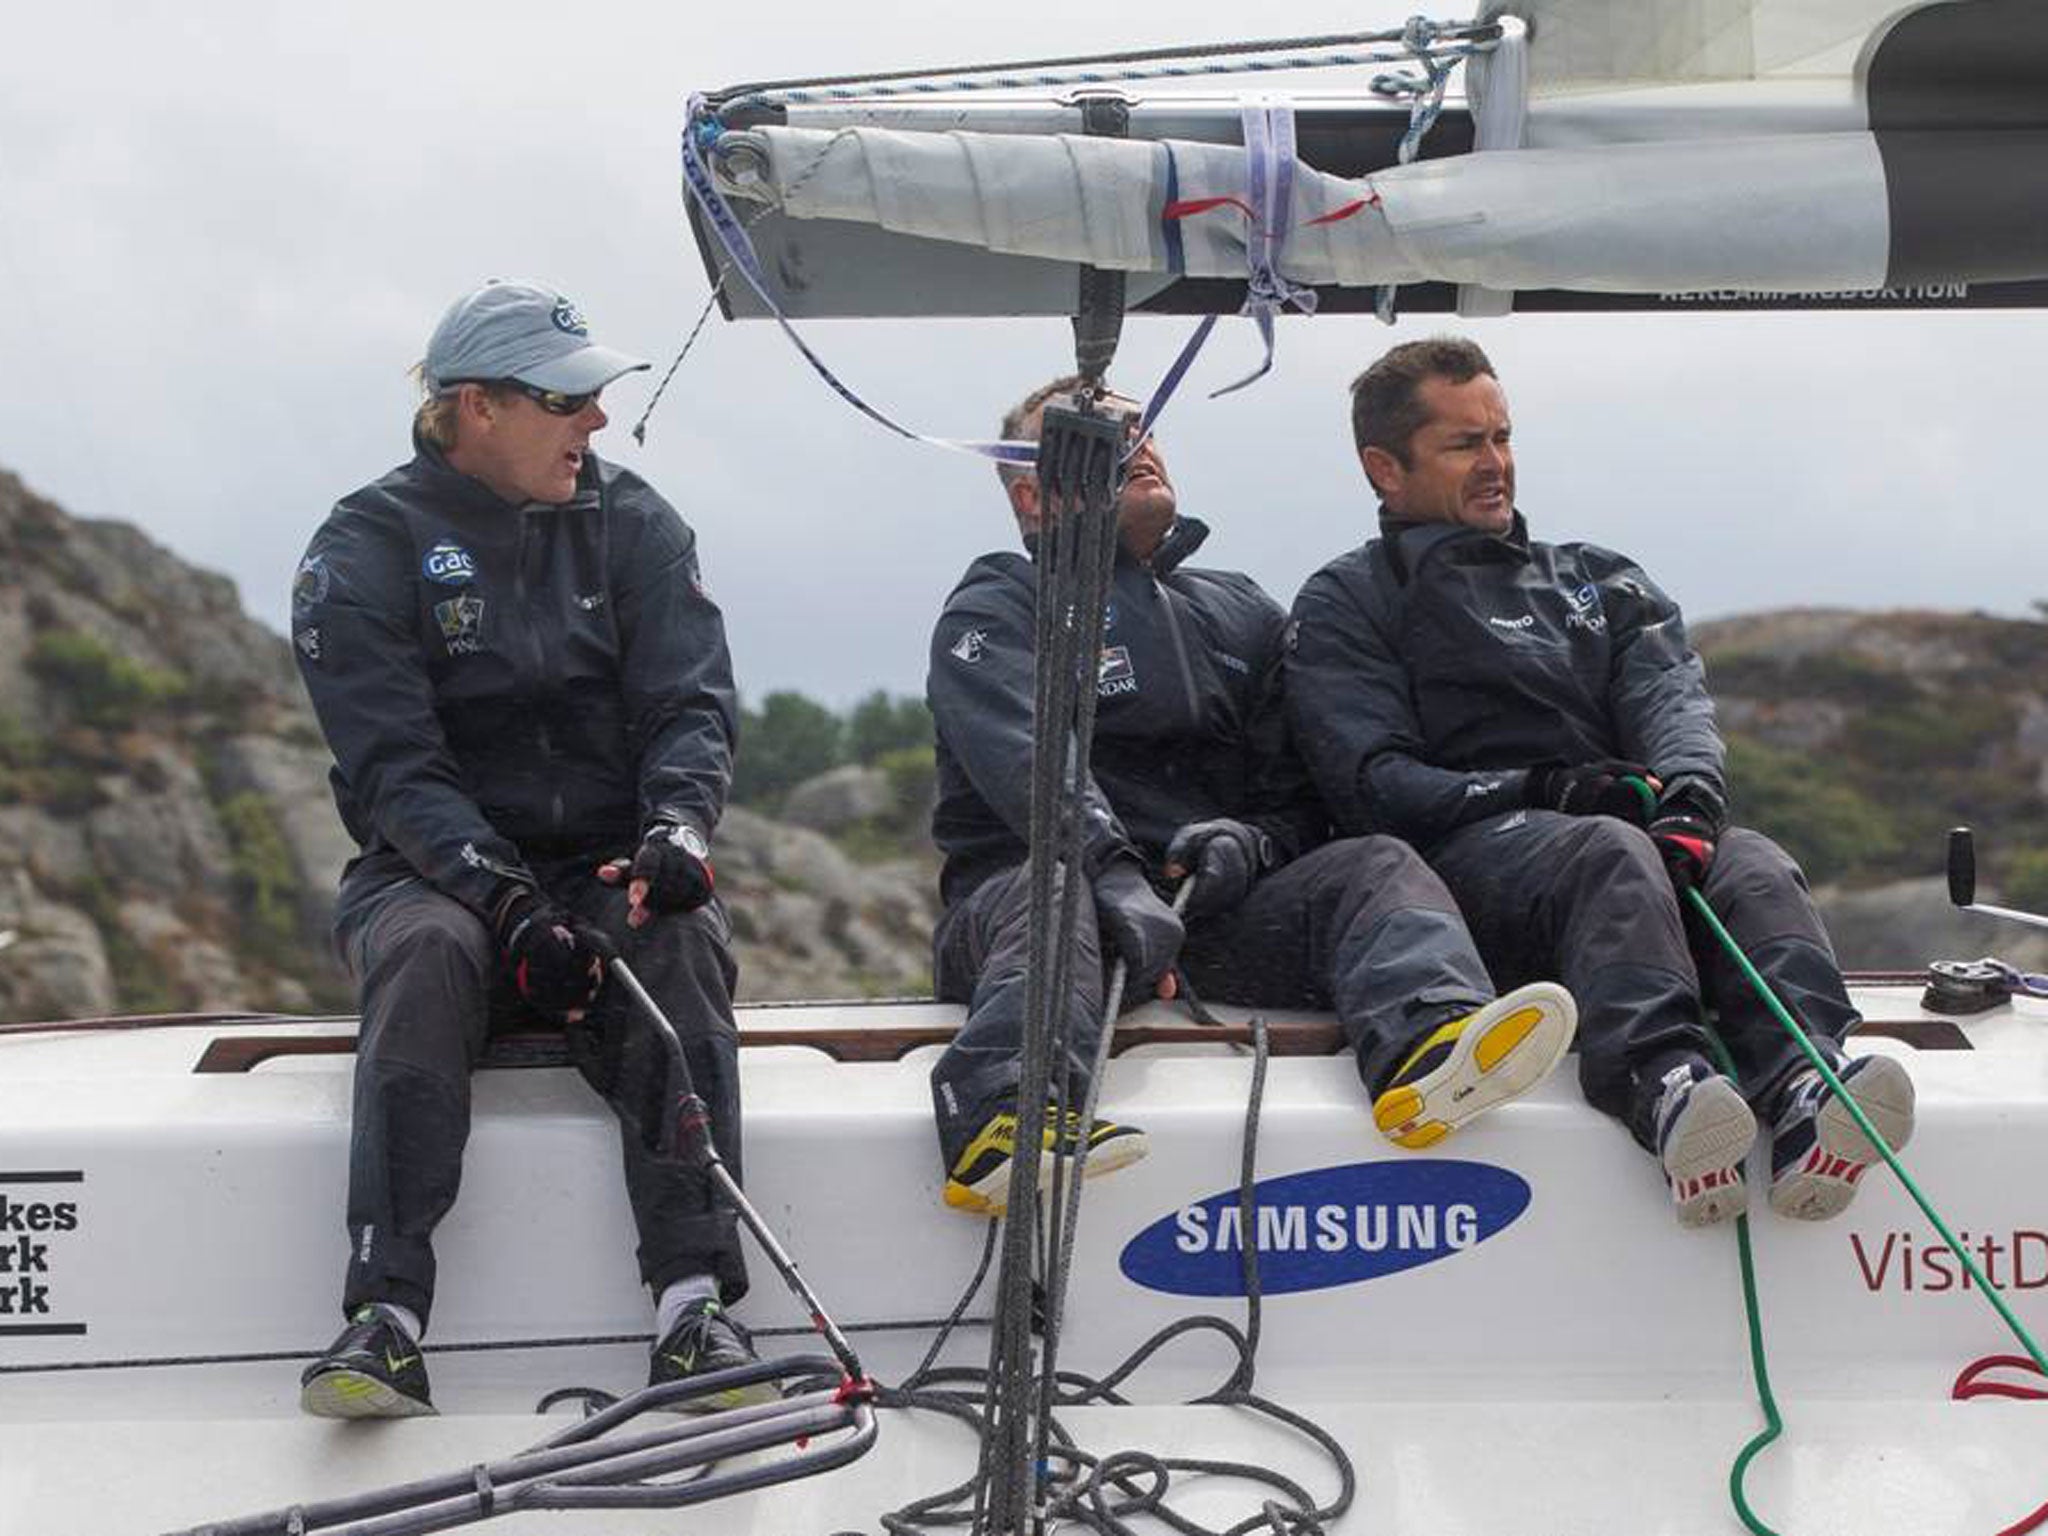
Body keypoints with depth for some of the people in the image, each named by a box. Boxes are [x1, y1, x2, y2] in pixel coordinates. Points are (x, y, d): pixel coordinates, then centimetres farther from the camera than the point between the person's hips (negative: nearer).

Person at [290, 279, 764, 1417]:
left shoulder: (633, 524, 7)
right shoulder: (363, 551, -3)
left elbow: (690, 705, -2)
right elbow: (394, 768, -12)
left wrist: (676, 826, -25)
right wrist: (509, 904, -28)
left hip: (610, 866, 2)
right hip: (435, 871, -2)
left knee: (681, 941, -32)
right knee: (430, 952, -36)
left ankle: (694, 1306, -39)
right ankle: (383, 1322, -41)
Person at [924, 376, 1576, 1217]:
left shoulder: (1242, 613, 27)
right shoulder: (994, 610, 10)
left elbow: (1301, 790, 21)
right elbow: (1023, 760, -11)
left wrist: (1252, 841, -5)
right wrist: (1113, 875, -30)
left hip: (1214, 912, 4)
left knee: (1375, 865, -19)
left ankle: (1424, 1051, -53)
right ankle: (1001, 1126, -65)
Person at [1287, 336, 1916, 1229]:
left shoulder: (1601, 581, 31)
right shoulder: (1345, 606, 17)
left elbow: (1673, 703, 11)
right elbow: (1372, 786, 1)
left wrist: (1688, 794, -16)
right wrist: (1549, 792, -15)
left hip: (1627, 837, 4)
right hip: (1469, 852, -4)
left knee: (1752, 864, -31)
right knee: (1612, 854, -37)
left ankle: (1802, 1092, -59)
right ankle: (1664, 1088, -65)